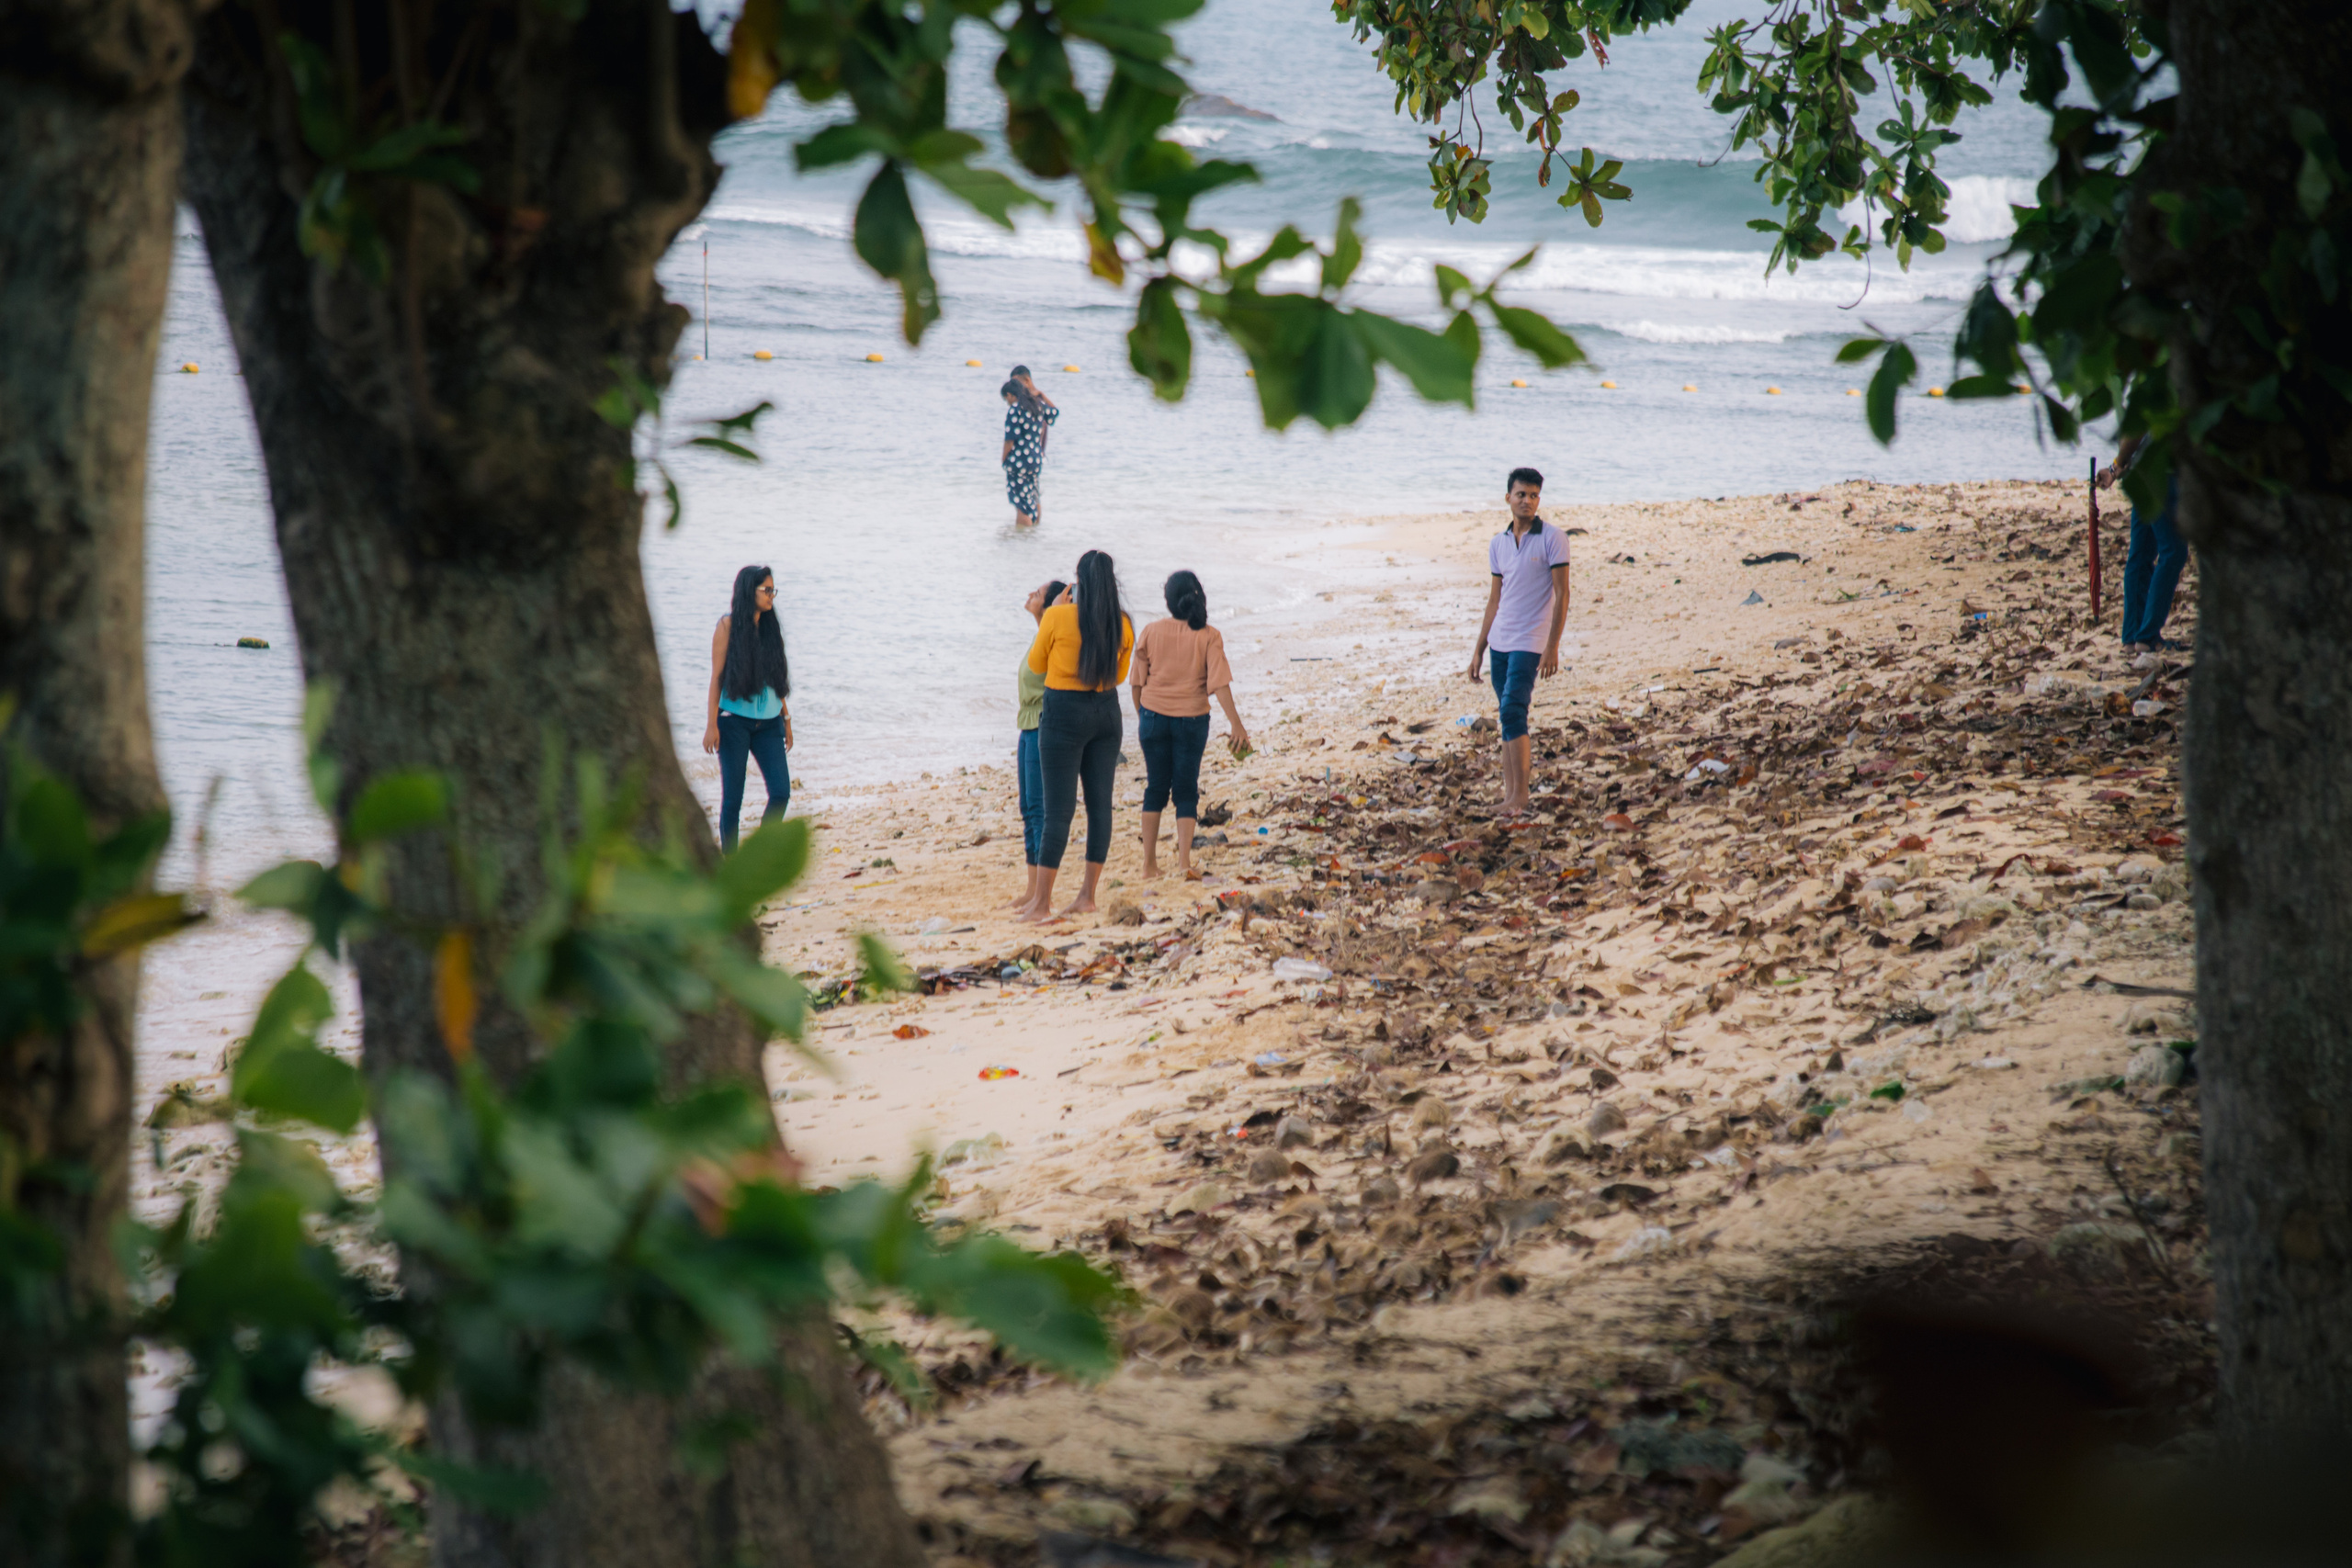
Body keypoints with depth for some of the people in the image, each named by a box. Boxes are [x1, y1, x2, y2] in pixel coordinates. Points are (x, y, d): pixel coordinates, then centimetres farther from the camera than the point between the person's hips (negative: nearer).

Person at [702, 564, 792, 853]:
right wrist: (712, 724, -11)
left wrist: (786, 719, 14)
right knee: (732, 798, -1)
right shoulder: (728, 625, -4)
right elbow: (717, 676, -6)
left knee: (781, 792, -6)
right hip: (735, 721, -5)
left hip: (768, 723, 5)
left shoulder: (770, 627, 11)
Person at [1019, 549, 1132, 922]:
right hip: (1107, 714, 4)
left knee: (1058, 809, -4)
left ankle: (1042, 902, -3)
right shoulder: (1122, 624, 1)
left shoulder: (1058, 617, -12)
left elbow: (1037, 664, 2)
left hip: (1064, 713, -4)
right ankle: (1087, 895, 12)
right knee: (1100, 803, 10)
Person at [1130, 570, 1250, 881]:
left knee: (1155, 788, 12)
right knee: (1186, 791, 7)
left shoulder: (1151, 633, -1)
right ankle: (1184, 861, -5)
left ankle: (1149, 864, 12)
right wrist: (1236, 726, -13)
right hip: (1192, 719, -1)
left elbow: (1138, 682, 3)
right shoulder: (1209, 636, -7)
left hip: (1154, 716, 1)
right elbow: (1219, 683, -13)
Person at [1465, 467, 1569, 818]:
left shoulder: (1552, 539, -5)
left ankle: (1520, 795, -15)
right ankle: (1509, 793, 12)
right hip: (1500, 641, 6)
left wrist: (1553, 647, -13)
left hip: (1530, 642, -6)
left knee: (1513, 711, -17)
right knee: (1509, 716, 8)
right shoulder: (1498, 544, 12)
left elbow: (1562, 594, -7)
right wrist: (1479, 649, 15)